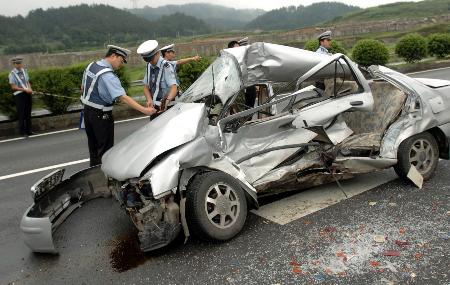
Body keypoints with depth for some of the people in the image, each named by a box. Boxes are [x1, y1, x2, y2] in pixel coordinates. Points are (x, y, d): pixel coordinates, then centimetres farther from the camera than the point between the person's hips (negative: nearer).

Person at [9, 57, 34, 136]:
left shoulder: (24, 71, 10)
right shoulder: (12, 74, -7)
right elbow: (13, 87, -10)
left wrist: (30, 89, -6)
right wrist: (25, 90, -17)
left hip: (27, 94, 5)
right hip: (19, 95, -5)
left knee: (28, 113, 10)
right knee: (21, 114, -1)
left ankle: (28, 130, 19)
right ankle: (22, 131, 9)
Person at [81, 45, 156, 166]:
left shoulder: (91, 65, 3)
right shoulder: (108, 75, -24)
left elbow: (83, 87, 15)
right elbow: (123, 97, -32)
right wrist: (144, 110, -34)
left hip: (87, 110, 9)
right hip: (101, 115, -9)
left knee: (93, 145, 21)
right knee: (105, 148, 4)